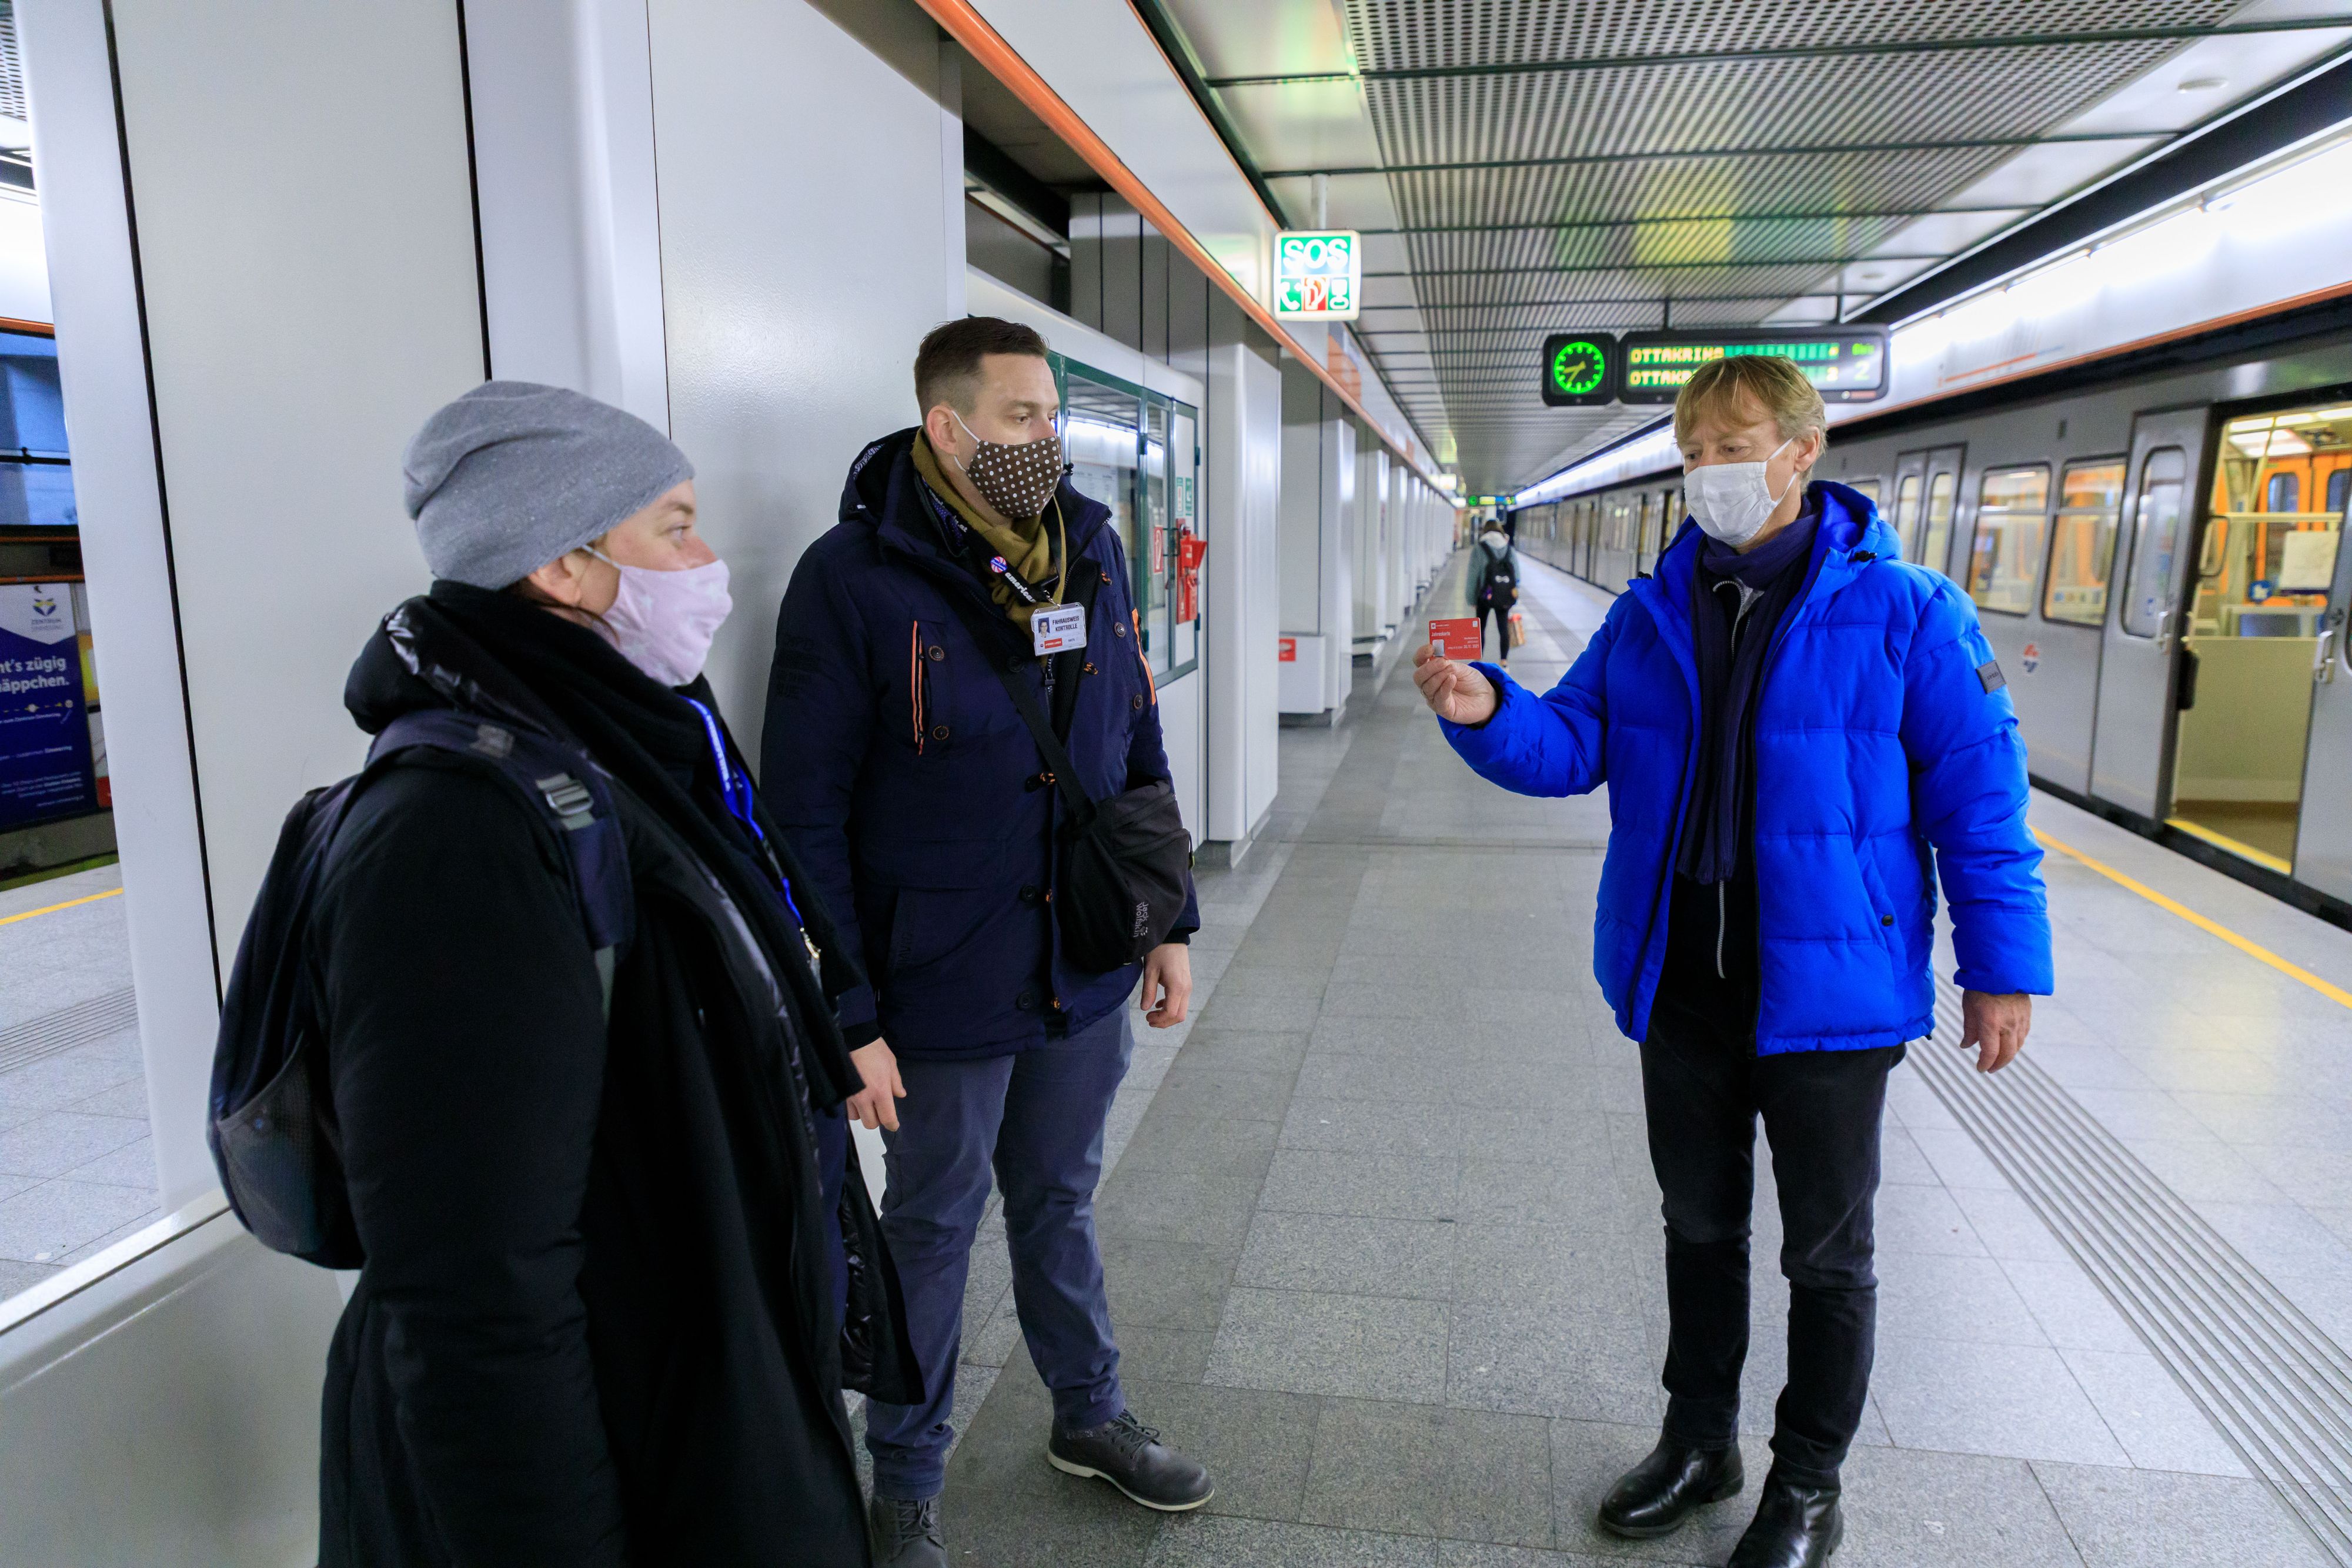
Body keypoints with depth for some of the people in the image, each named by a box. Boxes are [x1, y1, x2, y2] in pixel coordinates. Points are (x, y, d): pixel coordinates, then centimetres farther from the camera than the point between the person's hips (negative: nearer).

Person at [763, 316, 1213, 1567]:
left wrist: (1170, 922, 10)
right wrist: (849, 1019, -16)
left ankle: (1089, 1416, 46)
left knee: (1059, 1203, 23)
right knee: (933, 1228, 14)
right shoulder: (853, 578, -16)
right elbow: (808, 815, -15)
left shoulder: (1091, 551, 2)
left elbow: (1140, 752, 9)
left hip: (1085, 973, 5)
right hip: (944, 992, -5)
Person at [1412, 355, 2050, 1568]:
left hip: (1830, 989, -4)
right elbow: (1574, 744, 0)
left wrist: (2002, 964, -7)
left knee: (1825, 1253, 13)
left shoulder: (1901, 612, -9)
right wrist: (1489, 714, -21)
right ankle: (1699, 1440, 41)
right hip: (1681, 982, 4)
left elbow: (1978, 795, -7)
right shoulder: (1651, 612, 3)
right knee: (1700, 1224, 20)